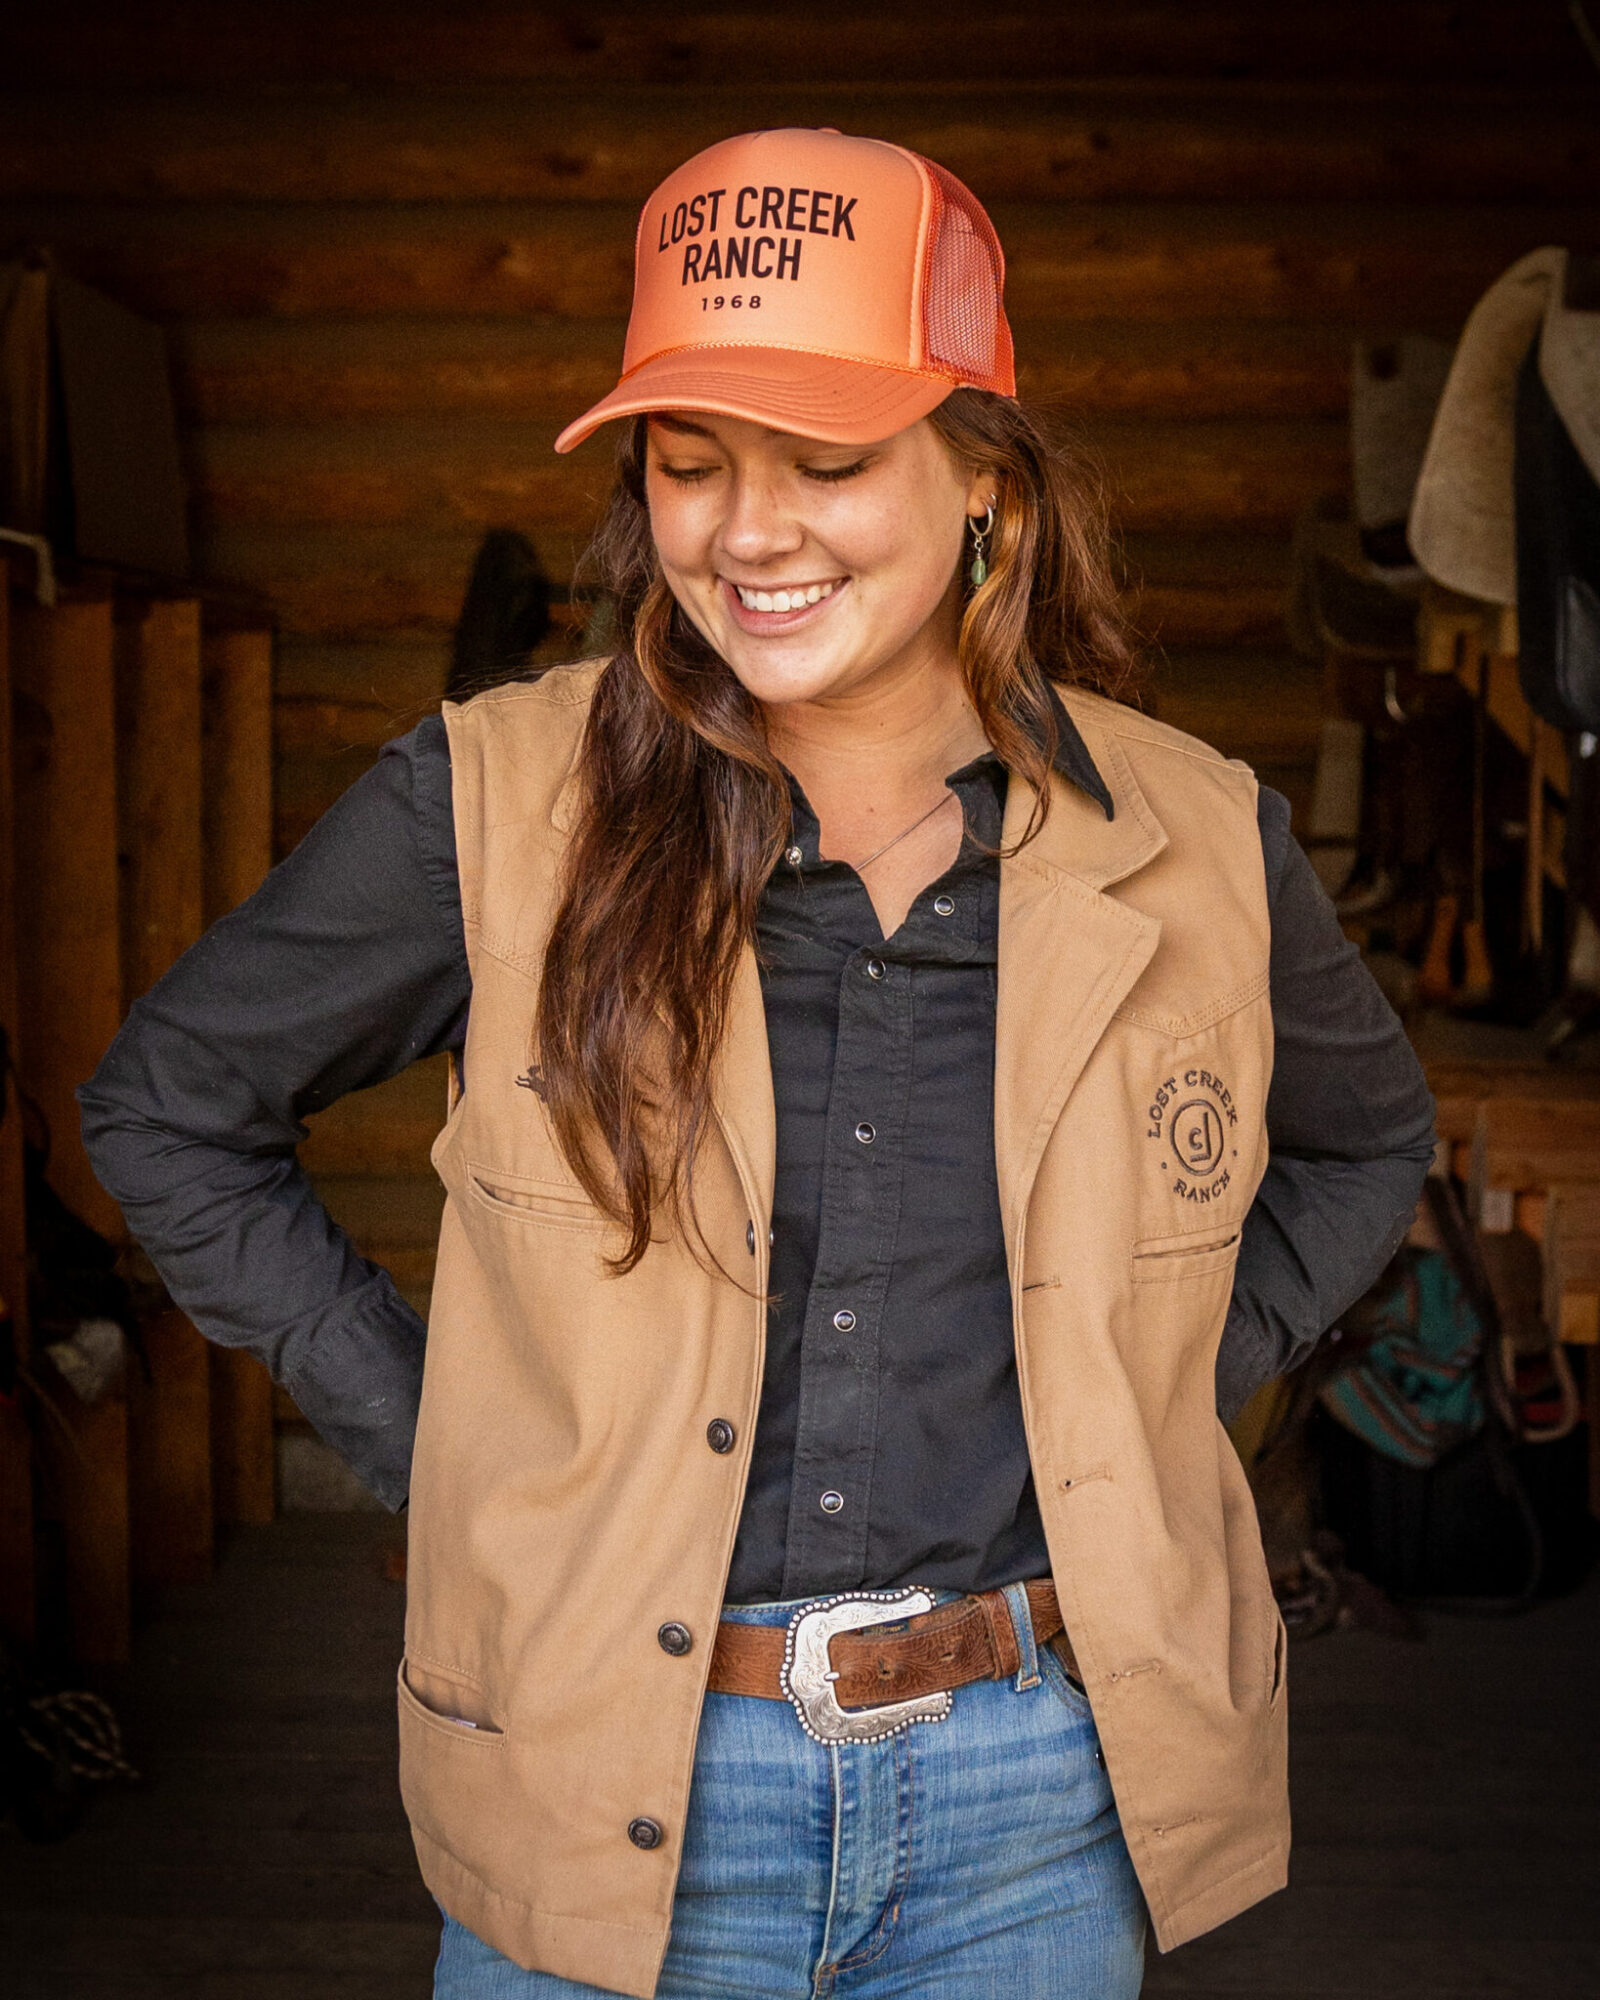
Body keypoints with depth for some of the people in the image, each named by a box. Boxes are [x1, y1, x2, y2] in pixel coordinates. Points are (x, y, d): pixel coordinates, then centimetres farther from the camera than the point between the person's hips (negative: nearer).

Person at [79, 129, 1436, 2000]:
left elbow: (1365, 1140, 16)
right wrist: (422, 1428, -3)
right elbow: (166, 1103, 4)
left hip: (1035, 1801, 2)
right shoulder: (493, 805, -9)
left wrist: (1157, 1407, 4)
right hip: (619, 1789, -1)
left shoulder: (1200, 846, -4)